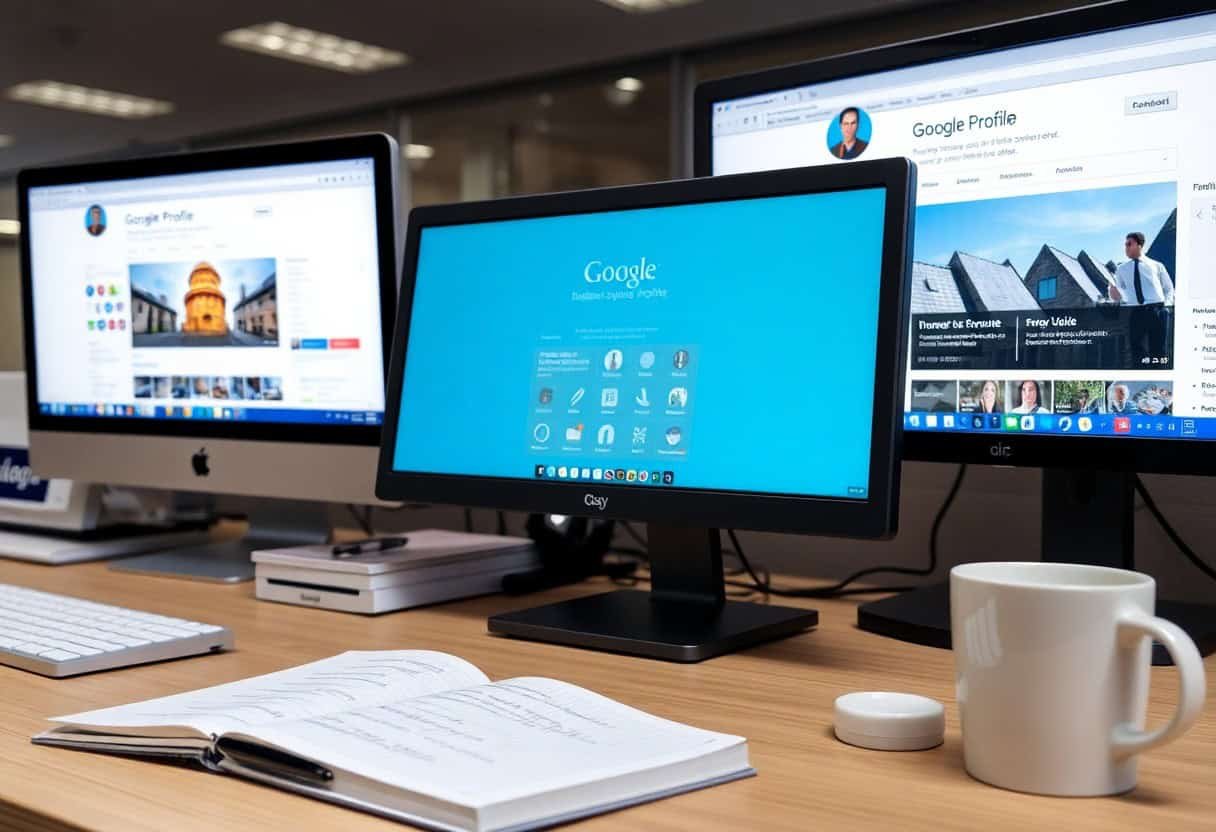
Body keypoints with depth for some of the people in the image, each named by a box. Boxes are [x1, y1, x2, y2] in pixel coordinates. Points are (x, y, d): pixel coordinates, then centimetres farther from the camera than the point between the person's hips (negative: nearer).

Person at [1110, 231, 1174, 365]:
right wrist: (1116, 295, -11)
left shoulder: (1156, 265, 11)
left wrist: (1167, 305, 1)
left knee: (1159, 351, 1)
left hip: (1157, 310, -1)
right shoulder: (1121, 269, 14)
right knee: (1138, 350, -2)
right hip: (1135, 312, 1)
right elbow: (1120, 292, 12)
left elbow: (1169, 288, 17)